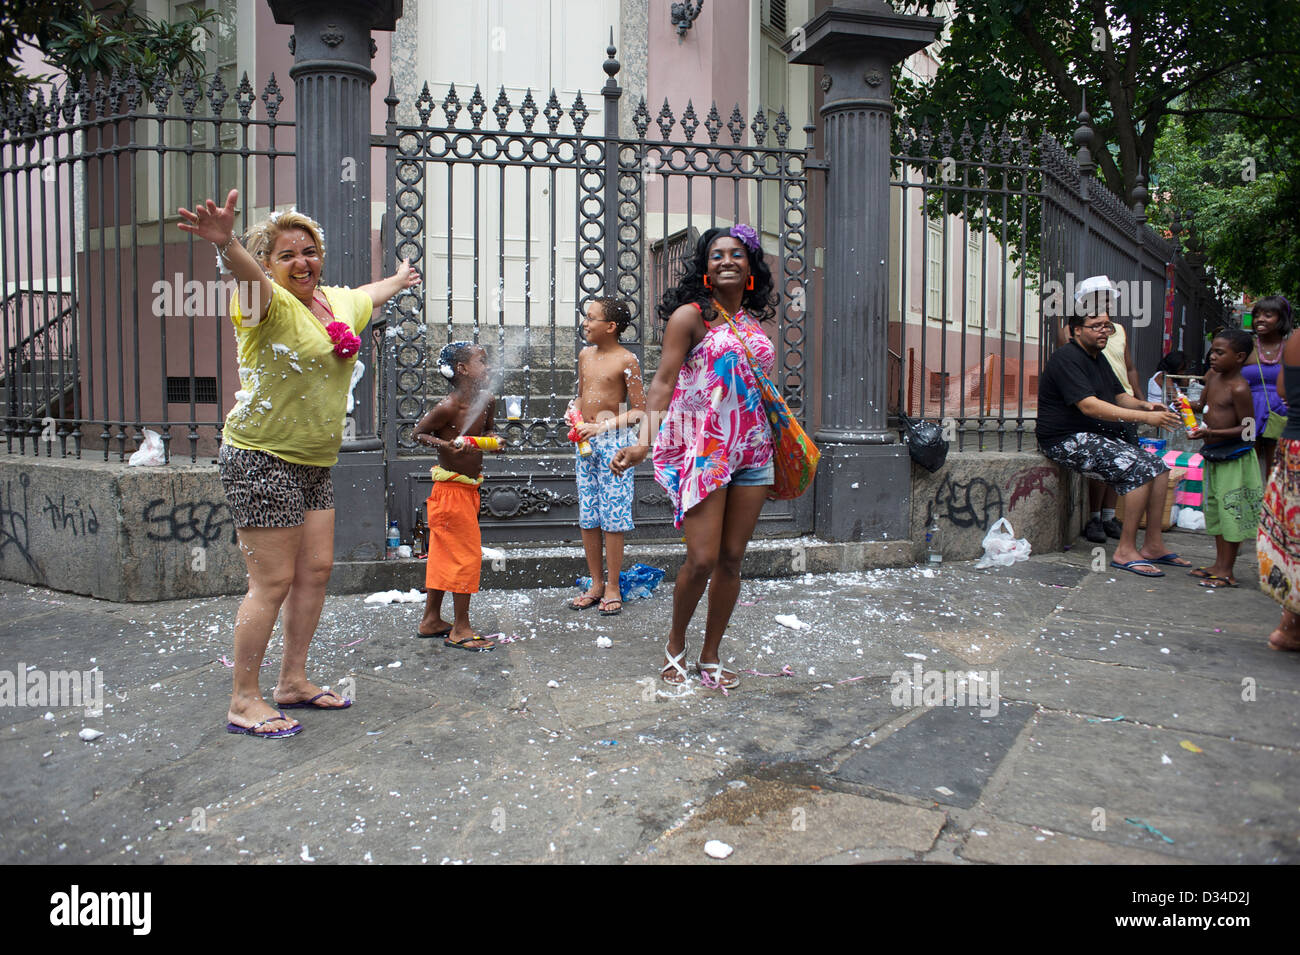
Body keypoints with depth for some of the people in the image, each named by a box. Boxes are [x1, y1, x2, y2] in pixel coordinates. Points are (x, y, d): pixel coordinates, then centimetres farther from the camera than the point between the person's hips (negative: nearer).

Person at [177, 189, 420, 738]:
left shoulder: (339, 301, 12)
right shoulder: (270, 303, -12)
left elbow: (371, 295, 36)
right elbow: (250, 276, -36)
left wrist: (400, 279, 55)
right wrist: (225, 243, -58)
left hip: (315, 463, 8)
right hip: (261, 458, -8)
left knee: (316, 570, 11)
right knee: (274, 581, -6)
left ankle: (293, 681, 25)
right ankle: (244, 702, 7)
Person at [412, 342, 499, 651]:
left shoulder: (487, 401, 2)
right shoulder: (447, 407, -19)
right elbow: (417, 433, -8)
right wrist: (446, 444, -24)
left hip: (470, 488, 8)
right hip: (450, 489, -8)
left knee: (443, 554, 16)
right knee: (467, 555, -4)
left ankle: (431, 620, 28)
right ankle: (460, 630, 6)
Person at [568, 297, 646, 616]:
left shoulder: (626, 360, -9)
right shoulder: (585, 355, 11)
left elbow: (638, 411, -11)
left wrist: (602, 427, -19)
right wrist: (575, 422, 3)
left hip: (613, 440, -7)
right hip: (585, 442, 7)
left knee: (612, 516, -3)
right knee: (587, 517, 9)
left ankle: (612, 588, 8)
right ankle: (596, 584, 20)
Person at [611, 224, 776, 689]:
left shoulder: (753, 322, 15)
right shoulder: (691, 315, -2)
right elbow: (663, 381, -9)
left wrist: (784, 445, 24)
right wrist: (644, 441, -21)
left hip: (752, 449, 6)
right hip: (703, 447, -5)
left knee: (732, 559, 7)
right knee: (702, 559, -9)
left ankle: (711, 656, 21)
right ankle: (675, 644, 17)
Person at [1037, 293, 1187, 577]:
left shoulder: (1097, 358, 18)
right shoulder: (1067, 358, -15)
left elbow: (1120, 396, 20)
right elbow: (1089, 406, -25)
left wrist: (1144, 405, -4)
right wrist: (1144, 417, -27)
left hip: (1098, 435, 10)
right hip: (1067, 440, -10)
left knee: (1158, 466, 0)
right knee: (1138, 469, -22)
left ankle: (1153, 545, 5)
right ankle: (1125, 551, -15)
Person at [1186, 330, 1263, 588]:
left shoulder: (1239, 388, -17)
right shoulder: (1214, 379, 8)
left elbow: (1246, 428, -18)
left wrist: (1212, 433, -26)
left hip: (1234, 456, -9)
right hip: (1214, 453, 9)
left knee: (1231, 510, -4)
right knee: (1215, 509, 14)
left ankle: (1227, 571, 2)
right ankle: (1219, 564, 25)